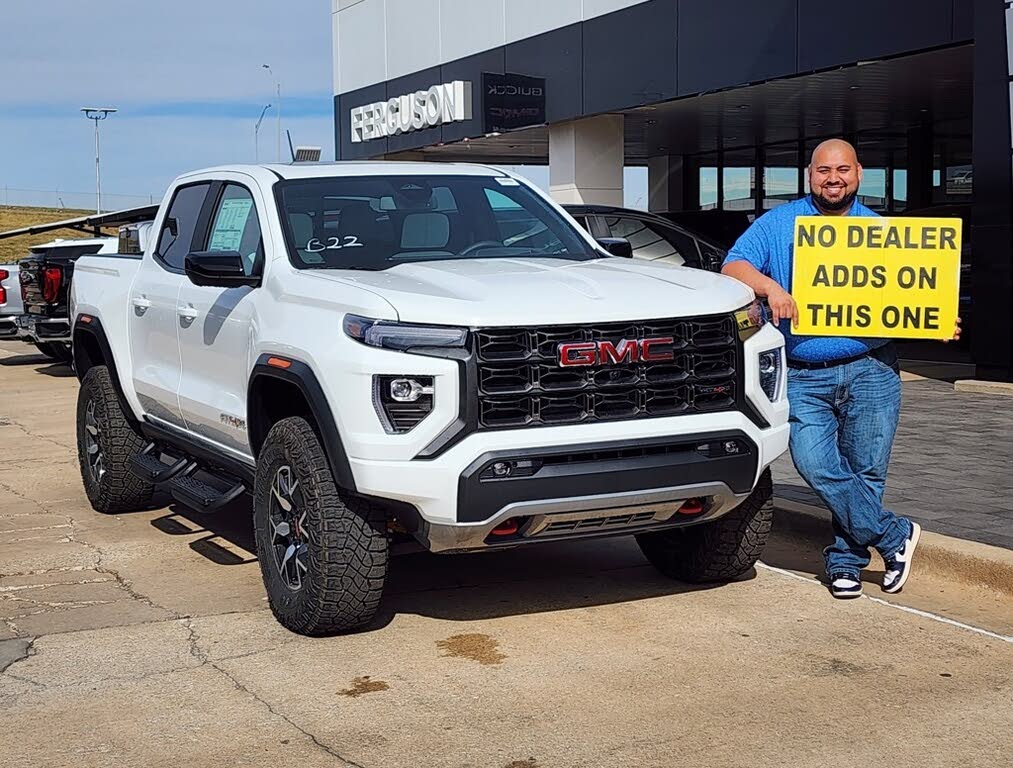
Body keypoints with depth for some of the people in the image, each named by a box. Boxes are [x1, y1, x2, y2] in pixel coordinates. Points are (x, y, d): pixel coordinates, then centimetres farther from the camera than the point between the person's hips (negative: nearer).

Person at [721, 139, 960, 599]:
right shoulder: (778, 224, 9)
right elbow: (733, 266, -1)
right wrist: (770, 287, -20)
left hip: (870, 371, 1)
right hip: (803, 377, 0)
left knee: (864, 473, 1)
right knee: (816, 466, -13)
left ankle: (846, 559, 18)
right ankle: (894, 536, 2)